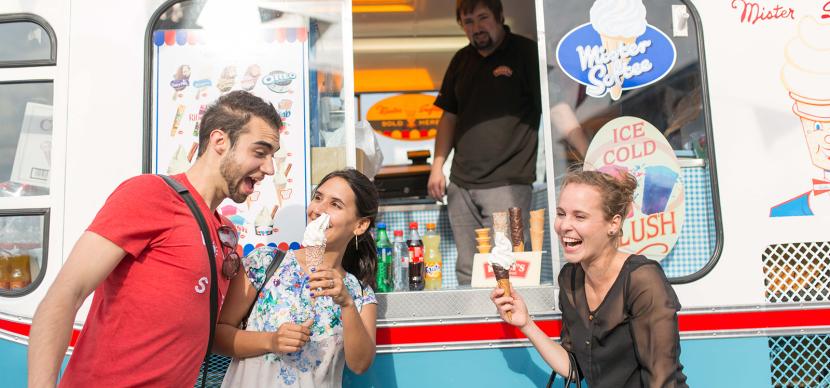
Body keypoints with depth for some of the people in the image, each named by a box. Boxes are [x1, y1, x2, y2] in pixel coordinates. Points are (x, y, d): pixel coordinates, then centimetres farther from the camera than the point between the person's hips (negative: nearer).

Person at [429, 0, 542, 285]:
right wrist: (438, 165, 13)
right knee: (466, 273, 10)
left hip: (507, 183, -5)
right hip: (461, 183, 6)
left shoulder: (527, 53, -1)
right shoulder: (462, 60, 16)